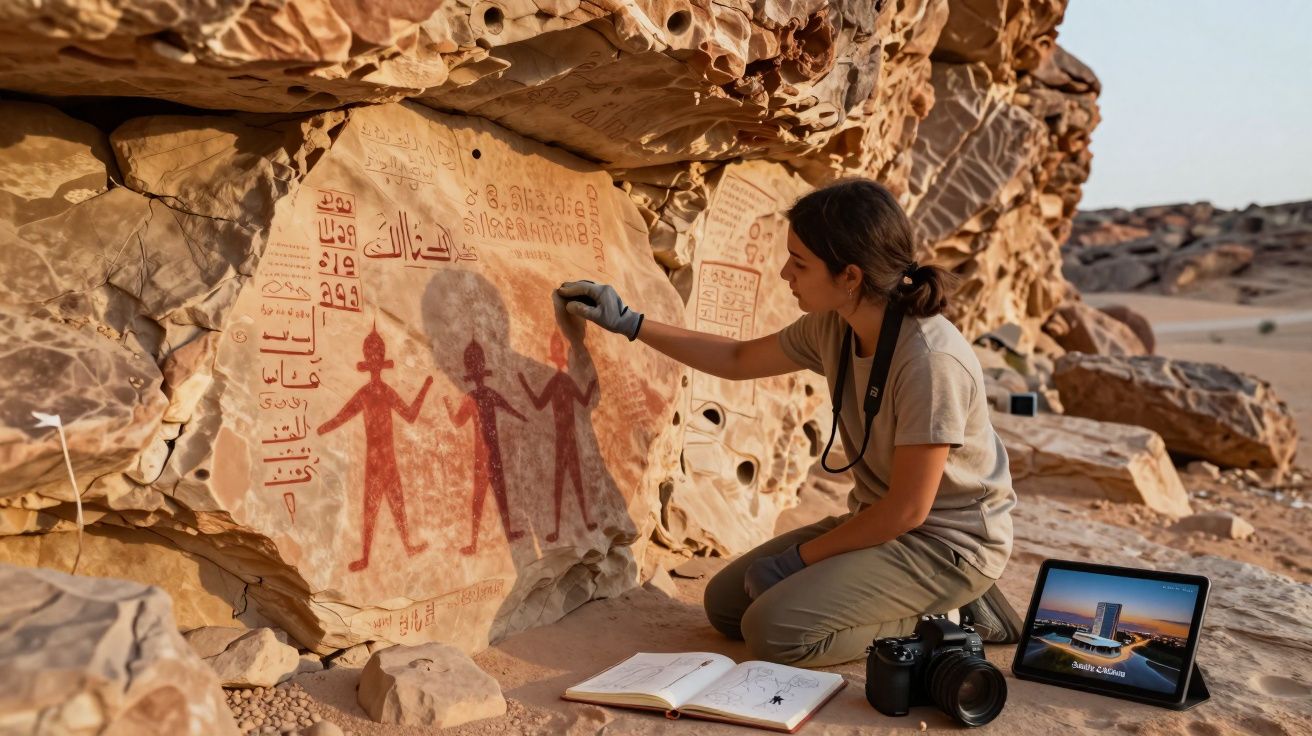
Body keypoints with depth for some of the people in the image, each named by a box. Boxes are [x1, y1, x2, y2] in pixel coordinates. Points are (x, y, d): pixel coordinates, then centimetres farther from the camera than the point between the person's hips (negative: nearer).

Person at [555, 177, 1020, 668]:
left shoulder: (931, 359, -29)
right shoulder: (833, 327, -5)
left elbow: (907, 509, -23)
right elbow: (738, 360, 12)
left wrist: (799, 557, -14)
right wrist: (629, 323, 9)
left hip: (949, 541, -8)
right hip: (882, 520, 8)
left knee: (775, 631, -22)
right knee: (726, 604, 8)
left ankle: (945, 620, -2)